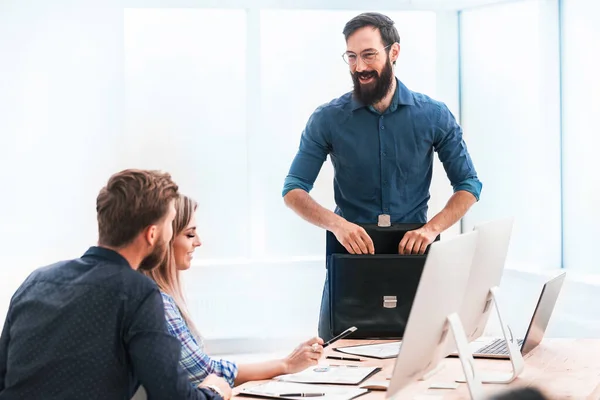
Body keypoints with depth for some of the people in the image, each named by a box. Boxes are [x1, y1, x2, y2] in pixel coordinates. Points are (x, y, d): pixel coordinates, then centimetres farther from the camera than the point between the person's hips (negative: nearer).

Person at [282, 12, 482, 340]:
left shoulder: (433, 116, -2)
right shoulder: (327, 119, -3)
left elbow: (468, 186, 1)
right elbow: (294, 191, -5)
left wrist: (431, 228, -17)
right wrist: (336, 223, -24)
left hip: (413, 255, 0)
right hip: (350, 254, 0)